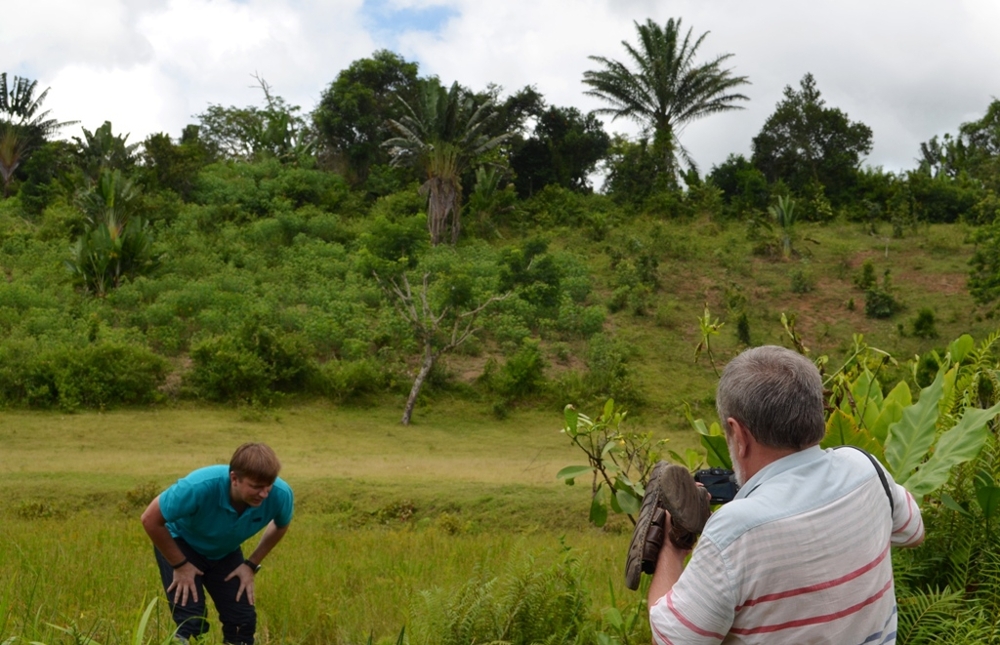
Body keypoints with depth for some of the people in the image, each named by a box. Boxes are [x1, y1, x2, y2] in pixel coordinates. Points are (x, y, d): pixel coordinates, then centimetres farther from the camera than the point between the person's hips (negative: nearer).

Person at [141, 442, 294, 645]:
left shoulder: (280, 494, -29)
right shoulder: (201, 486, -41)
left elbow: (280, 526, -3)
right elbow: (150, 519, -26)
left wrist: (251, 565, -6)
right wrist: (180, 565, -18)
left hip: (225, 552, 4)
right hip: (181, 543, -4)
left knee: (243, 620, -5)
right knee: (191, 622, -17)